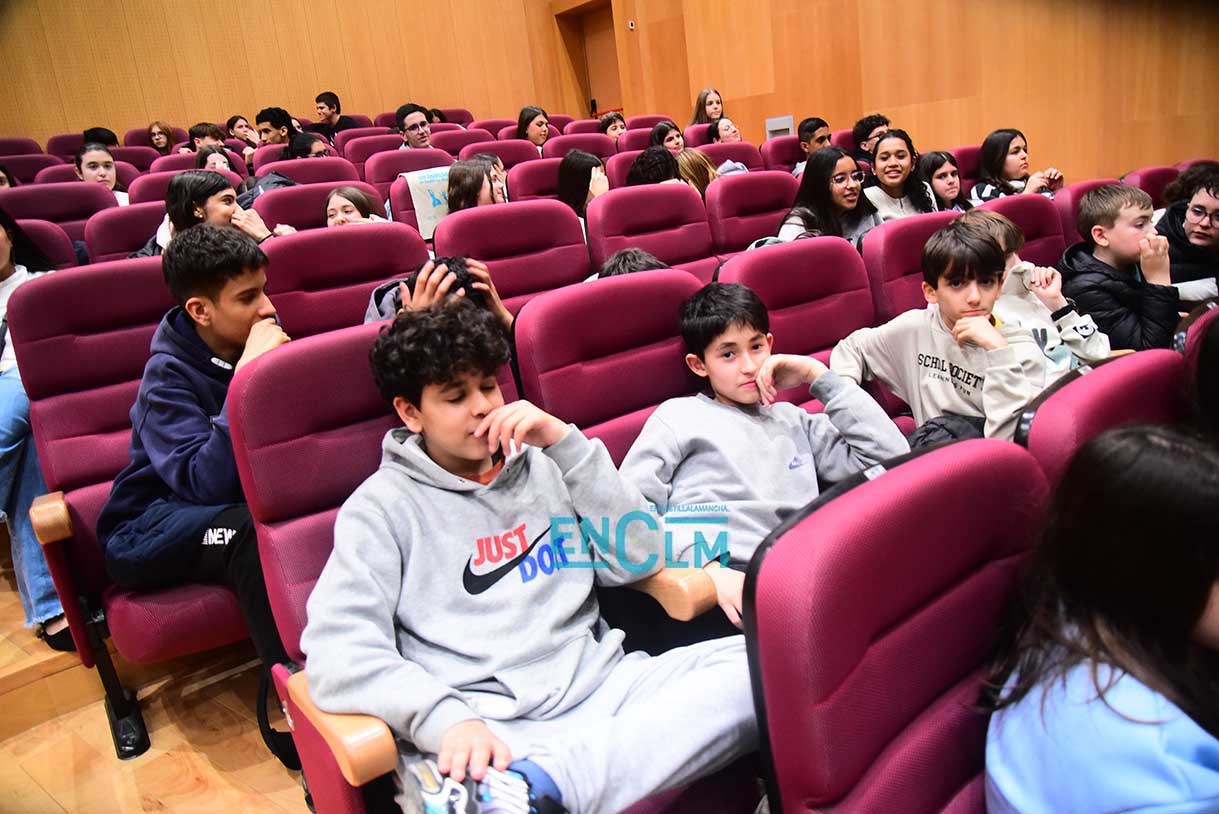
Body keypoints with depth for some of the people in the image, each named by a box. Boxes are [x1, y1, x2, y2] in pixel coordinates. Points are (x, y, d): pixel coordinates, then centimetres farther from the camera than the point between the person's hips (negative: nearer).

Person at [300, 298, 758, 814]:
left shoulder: (542, 466, 18)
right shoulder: (383, 505, 6)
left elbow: (641, 557, 8)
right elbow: (338, 649, -8)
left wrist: (566, 443, 0)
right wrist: (447, 719, -25)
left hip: (600, 689, 7)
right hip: (489, 725, -7)